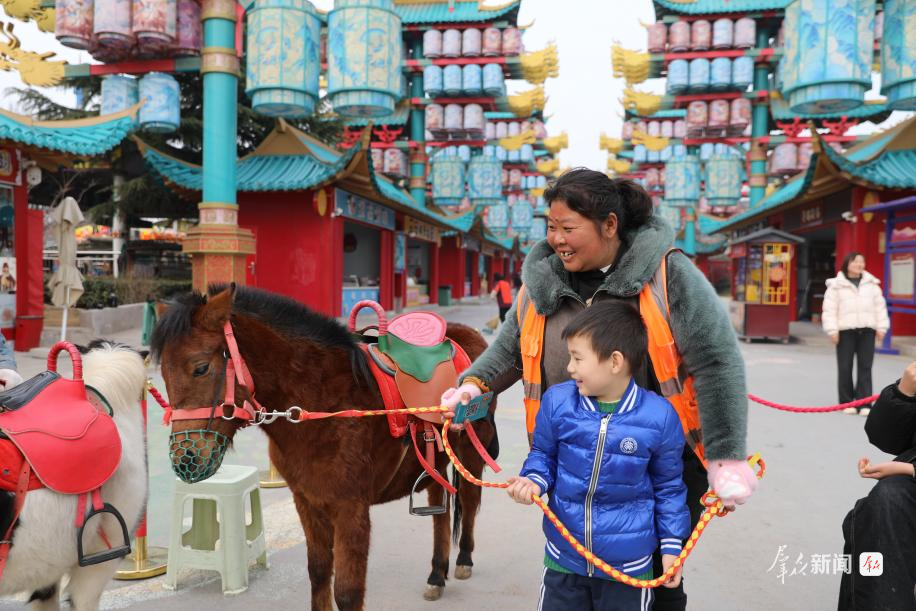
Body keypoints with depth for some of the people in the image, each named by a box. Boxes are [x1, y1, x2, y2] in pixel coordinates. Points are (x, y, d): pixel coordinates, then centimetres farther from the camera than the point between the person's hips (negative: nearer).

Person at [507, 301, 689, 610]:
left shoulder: (658, 417, -14)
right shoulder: (557, 401, -11)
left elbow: (668, 485, -1)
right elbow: (543, 453, 6)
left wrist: (671, 545, 3)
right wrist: (534, 481, -14)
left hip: (628, 564, -2)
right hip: (563, 557, 2)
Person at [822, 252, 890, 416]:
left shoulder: (871, 284, 11)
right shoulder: (836, 285, 0)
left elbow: (880, 306, 12)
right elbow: (829, 309, -3)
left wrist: (881, 327, 5)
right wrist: (832, 330, -9)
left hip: (867, 331, 3)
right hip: (845, 331, -3)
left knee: (865, 367, 1)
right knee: (845, 368, 1)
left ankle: (864, 404, 4)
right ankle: (847, 402, 12)